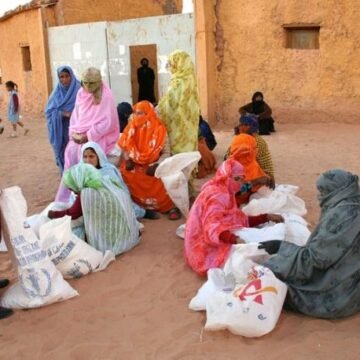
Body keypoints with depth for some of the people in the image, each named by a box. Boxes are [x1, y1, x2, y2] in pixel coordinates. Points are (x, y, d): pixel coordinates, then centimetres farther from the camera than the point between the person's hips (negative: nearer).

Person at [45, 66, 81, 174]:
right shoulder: (56, 92, 6)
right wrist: (62, 113, -15)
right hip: (60, 130, 4)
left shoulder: (78, 90, -5)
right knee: (62, 152, 7)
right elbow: (49, 111, 2)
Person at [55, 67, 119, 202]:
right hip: (80, 136, 6)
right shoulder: (81, 93, 7)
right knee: (71, 151, -12)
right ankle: (65, 199, -5)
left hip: (99, 136, -5)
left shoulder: (106, 96, -11)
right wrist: (74, 133, -6)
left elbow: (107, 123, -15)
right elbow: (75, 115, 11)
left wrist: (88, 136, -18)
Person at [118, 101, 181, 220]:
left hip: (153, 165, -3)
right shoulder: (132, 128, 2)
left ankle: (171, 206, -14)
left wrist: (156, 165, -24)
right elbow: (125, 148, 10)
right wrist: (128, 159, -10)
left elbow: (166, 153, -9)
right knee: (125, 174, -24)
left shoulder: (158, 129, -8)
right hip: (135, 165, 3)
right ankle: (139, 205, -9)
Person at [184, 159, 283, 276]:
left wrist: (267, 217, 5)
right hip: (207, 249, -10)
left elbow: (241, 220, 11)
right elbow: (213, 228, -33)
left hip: (220, 241, 10)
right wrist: (236, 240, -45)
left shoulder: (225, 193, 11)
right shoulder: (216, 196, -20)